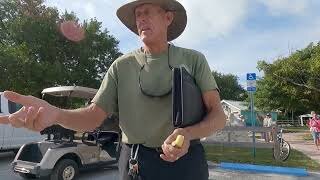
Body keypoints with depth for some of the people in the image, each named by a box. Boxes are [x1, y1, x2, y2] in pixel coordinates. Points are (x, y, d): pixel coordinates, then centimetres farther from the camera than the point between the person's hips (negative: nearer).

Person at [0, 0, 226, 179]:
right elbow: (94, 116, -3)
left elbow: (218, 115, -5)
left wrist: (188, 133, -25)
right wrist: (54, 113, -24)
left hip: (186, 162, 0)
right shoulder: (121, 66, 1)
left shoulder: (194, 59, -1)